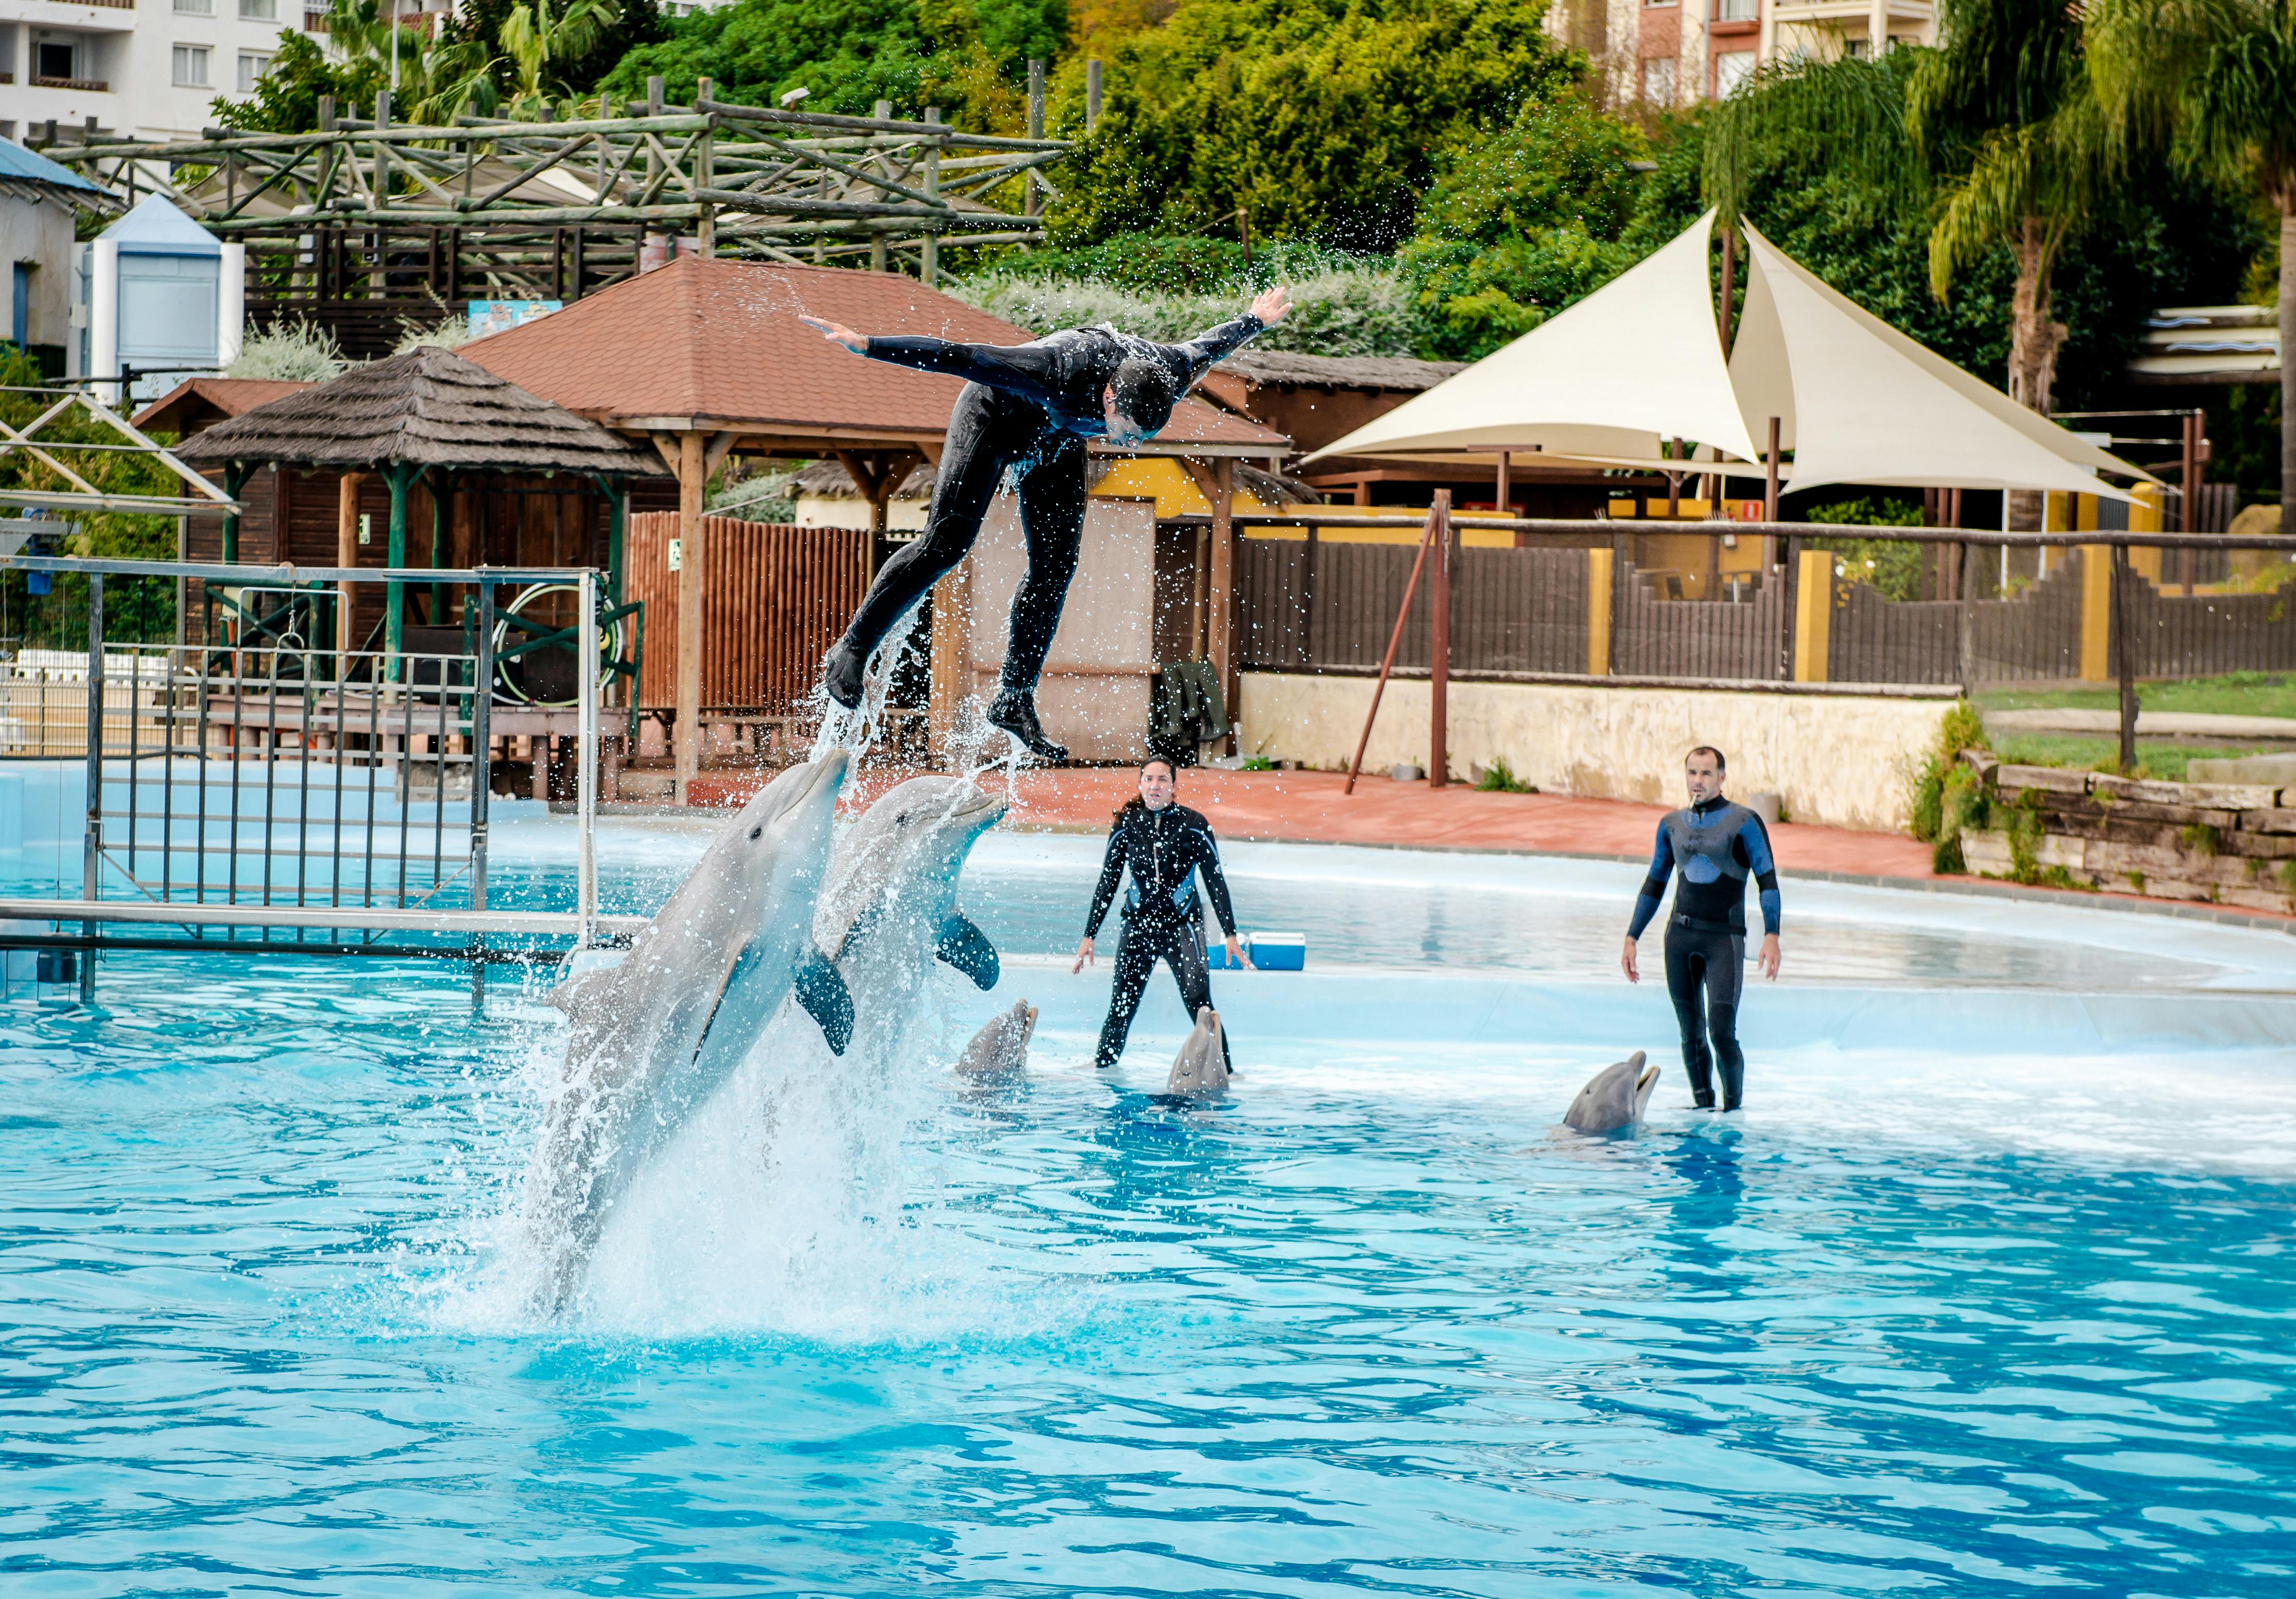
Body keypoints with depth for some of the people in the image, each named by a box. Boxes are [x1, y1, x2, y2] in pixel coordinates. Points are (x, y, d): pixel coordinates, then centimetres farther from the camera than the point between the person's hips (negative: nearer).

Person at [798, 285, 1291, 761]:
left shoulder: (1169, 377, -28)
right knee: (944, 545, -13)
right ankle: (852, 652, -3)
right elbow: (959, 358, -39)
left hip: (1057, 438, 5)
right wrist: (865, 345, -37)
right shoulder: (1059, 373, -44)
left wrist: (1257, 321, 17)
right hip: (997, 415, -5)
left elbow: (1207, 347, -4)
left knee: (1055, 567, -1)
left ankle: (1014, 700, 7)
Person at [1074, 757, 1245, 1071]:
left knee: (1198, 1002, -16)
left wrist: (1231, 934, -6)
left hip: (1182, 925, -2)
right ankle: (1103, 1063, 25)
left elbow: (1216, 881, -2)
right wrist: (1089, 936, 6)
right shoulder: (1126, 825, -1)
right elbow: (1107, 883, 7)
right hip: (1138, 925, 3)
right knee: (1122, 1005, 5)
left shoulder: (1193, 825, -8)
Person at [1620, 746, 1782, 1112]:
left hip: (1724, 938, -4)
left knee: (1722, 1032, -13)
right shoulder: (1673, 824, 12)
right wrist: (1631, 939, 14)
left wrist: (1771, 936, -20)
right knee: (1691, 1034, 3)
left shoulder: (1744, 822, -2)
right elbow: (1654, 885, 19)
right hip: (1680, 936, 4)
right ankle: (1704, 1107, 10)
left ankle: (1733, 1107, -1)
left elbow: (1768, 880, -7)